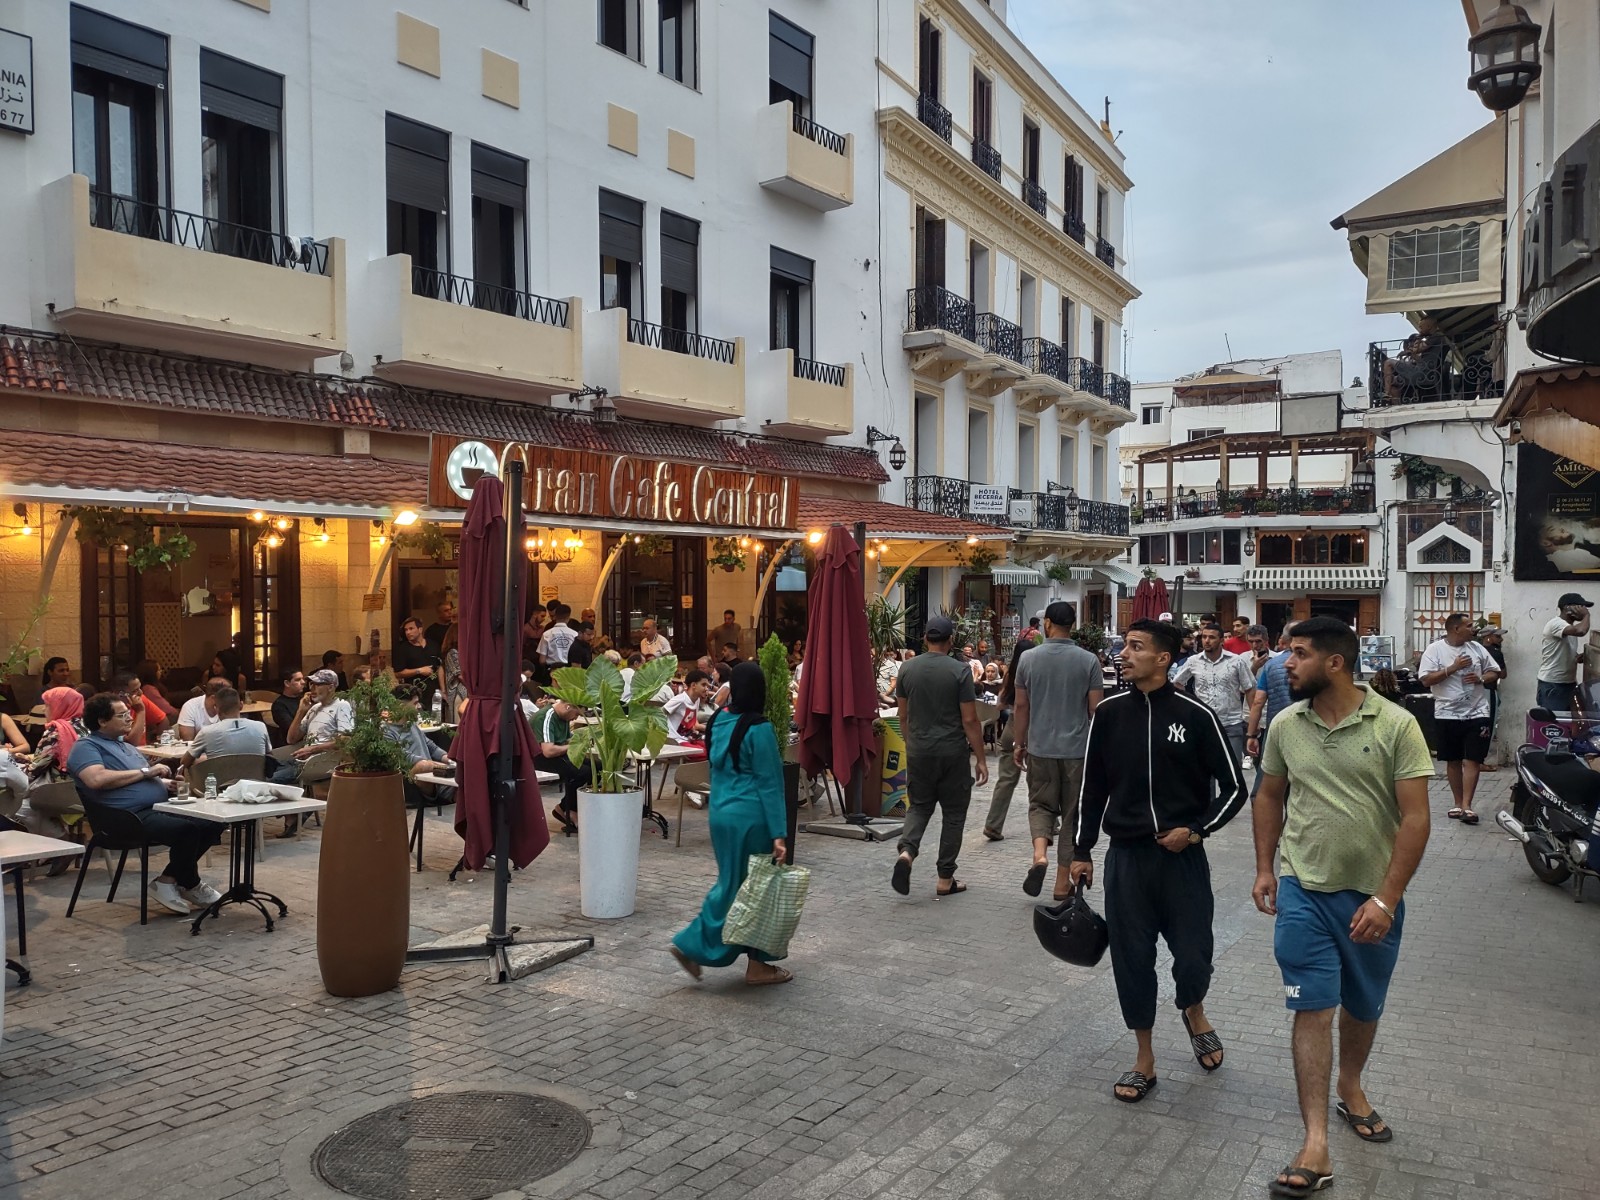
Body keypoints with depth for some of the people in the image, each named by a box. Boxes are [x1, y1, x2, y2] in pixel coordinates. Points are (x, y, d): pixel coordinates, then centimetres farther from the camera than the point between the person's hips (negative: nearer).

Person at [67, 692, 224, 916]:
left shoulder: (126, 746, 29)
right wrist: (144, 772, -11)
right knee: (188, 829, -31)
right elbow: (97, 779, -19)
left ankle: (171, 878, 2)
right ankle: (190, 885, -4)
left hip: (160, 809, 9)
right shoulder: (86, 746, 1)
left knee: (213, 822, -10)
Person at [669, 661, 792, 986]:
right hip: (750, 819, -7)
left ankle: (693, 945, 17)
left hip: (720, 813, 7)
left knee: (730, 884, 19)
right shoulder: (758, 729, -16)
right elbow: (769, 785, -16)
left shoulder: (718, 723, 5)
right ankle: (757, 964, 17)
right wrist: (778, 834, -14)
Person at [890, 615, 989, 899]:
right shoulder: (960, 671, -11)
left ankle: (907, 851, -10)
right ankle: (945, 880, 14)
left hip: (919, 751, 3)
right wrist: (981, 760, -5)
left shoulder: (907, 669, 0)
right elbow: (970, 720, -12)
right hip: (952, 752, -3)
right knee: (953, 814, 9)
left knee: (919, 806, 17)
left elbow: (903, 716, 8)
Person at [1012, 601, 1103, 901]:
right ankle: (1062, 884, 12)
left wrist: (1019, 743, 14)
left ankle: (1040, 854, -10)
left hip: (1040, 747, 1)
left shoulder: (1029, 659, -2)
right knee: (1072, 814, 9)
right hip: (1078, 749, -1)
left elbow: (1021, 706, 3)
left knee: (1041, 805, 16)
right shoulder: (1088, 661, -5)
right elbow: (1096, 710, -3)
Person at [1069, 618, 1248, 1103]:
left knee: (1193, 956, 1)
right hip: (1126, 857, 2)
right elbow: (1093, 788, 9)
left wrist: (1196, 830, -11)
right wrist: (1082, 852, 9)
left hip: (1182, 857, -2)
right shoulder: (1109, 713, 1)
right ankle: (1145, 1061, 23)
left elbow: (1234, 787, 1)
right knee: (1132, 959, 6)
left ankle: (1194, 1013, 37)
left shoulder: (1196, 716, -7)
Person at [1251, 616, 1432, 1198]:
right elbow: (1269, 797, 11)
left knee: (1363, 1007, 18)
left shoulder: (1395, 725, -12)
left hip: (1373, 894, -1)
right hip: (1303, 889, 1)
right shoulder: (1285, 725, -2)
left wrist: (1386, 899, -17)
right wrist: (1264, 868, 6)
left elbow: (1415, 818, -13)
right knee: (1313, 1009, -3)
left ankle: (1351, 1088, 45)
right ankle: (1316, 1147, 0)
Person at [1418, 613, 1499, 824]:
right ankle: (1458, 804, 19)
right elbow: (1427, 679, -13)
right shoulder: (1434, 650, -5)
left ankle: (1466, 806, -6)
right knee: (1453, 761, 8)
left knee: (1472, 760, -4)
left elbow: (1494, 672, 13)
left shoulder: (1477, 648, 6)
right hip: (1447, 715, -2)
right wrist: (1453, 668, -19)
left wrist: (1481, 678, -8)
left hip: (1476, 714, 2)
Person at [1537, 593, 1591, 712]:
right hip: (1552, 686, -9)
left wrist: (1581, 656, 1)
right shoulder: (1555, 623, -15)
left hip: (1569, 684, 9)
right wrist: (1586, 615, -13)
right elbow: (1580, 631, -34)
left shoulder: (1572, 628, 14)